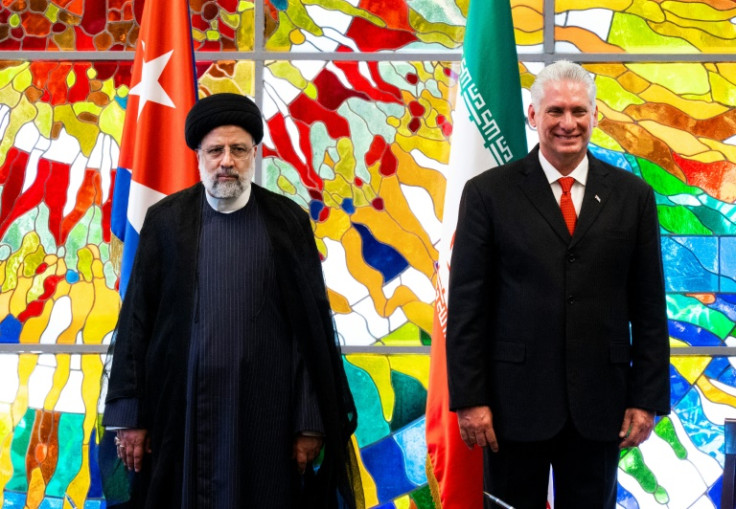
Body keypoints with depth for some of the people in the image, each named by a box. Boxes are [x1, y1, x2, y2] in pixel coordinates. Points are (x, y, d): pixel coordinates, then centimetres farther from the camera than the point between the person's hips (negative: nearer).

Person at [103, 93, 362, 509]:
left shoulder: (289, 221, 3)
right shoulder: (166, 220, 4)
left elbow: (313, 326, 2)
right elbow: (137, 319, 5)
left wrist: (312, 423, -2)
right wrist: (129, 414, 1)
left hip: (265, 415, 0)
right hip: (180, 412, 1)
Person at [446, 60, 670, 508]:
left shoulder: (632, 195, 5)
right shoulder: (489, 193, -1)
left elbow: (649, 306, 6)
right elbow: (467, 303, -2)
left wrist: (648, 399, 1)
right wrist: (469, 399, -7)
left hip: (600, 405, 2)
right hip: (515, 402, -1)